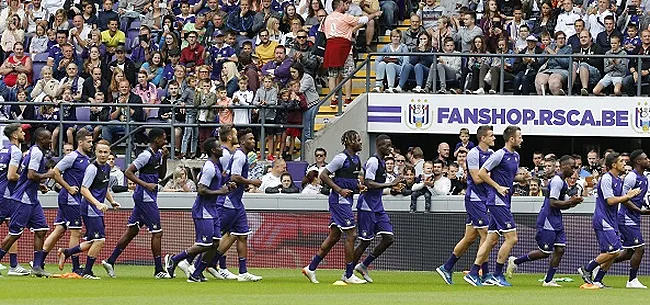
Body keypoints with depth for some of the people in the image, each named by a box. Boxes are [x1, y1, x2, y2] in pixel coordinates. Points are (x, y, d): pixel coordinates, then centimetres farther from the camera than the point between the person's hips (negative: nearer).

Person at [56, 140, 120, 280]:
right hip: (90, 209, -9)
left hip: (98, 210, 9)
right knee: (99, 239, -12)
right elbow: (84, 189, -19)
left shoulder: (107, 167, 12)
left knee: (92, 242, 11)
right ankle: (87, 271, -1)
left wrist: (112, 201, 17)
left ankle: (65, 252, 27)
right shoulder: (92, 168, -15)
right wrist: (97, 204, -29)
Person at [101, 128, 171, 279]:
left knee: (132, 230, 10)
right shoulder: (146, 155, -16)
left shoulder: (158, 154, 12)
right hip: (145, 198, -10)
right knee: (157, 233, -5)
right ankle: (159, 270, 1)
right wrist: (146, 185, -24)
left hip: (145, 198, 10)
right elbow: (128, 172, -18)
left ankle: (110, 261, 12)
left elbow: (162, 175, 21)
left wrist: (164, 159, 5)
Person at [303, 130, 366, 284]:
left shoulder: (356, 159, 14)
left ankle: (311, 268, 16)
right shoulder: (341, 158, -12)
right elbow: (323, 175, -13)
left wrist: (360, 187, 6)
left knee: (334, 236, 10)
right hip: (339, 200, -9)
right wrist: (340, 190, -18)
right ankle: (349, 275, -2)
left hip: (346, 200, 9)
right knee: (351, 235, -8)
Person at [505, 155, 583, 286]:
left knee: (560, 249, 1)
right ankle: (515, 261, 11)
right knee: (544, 252, -5)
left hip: (556, 221, 10)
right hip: (547, 220, -10)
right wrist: (571, 202, -20)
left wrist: (573, 201, 3)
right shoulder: (557, 181, -16)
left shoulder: (564, 183, 16)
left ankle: (548, 280, 3)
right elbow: (553, 203, -22)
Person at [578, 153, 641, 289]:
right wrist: (628, 196, -14)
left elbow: (621, 199, 20)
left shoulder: (619, 180, 15)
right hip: (602, 220, -10)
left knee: (614, 252, 6)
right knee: (613, 251, -15)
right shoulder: (606, 179, -14)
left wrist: (629, 195, 2)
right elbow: (610, 200, -20)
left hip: (611, 221, 10)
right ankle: (586, 269, -3)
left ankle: (597, 281, 11)